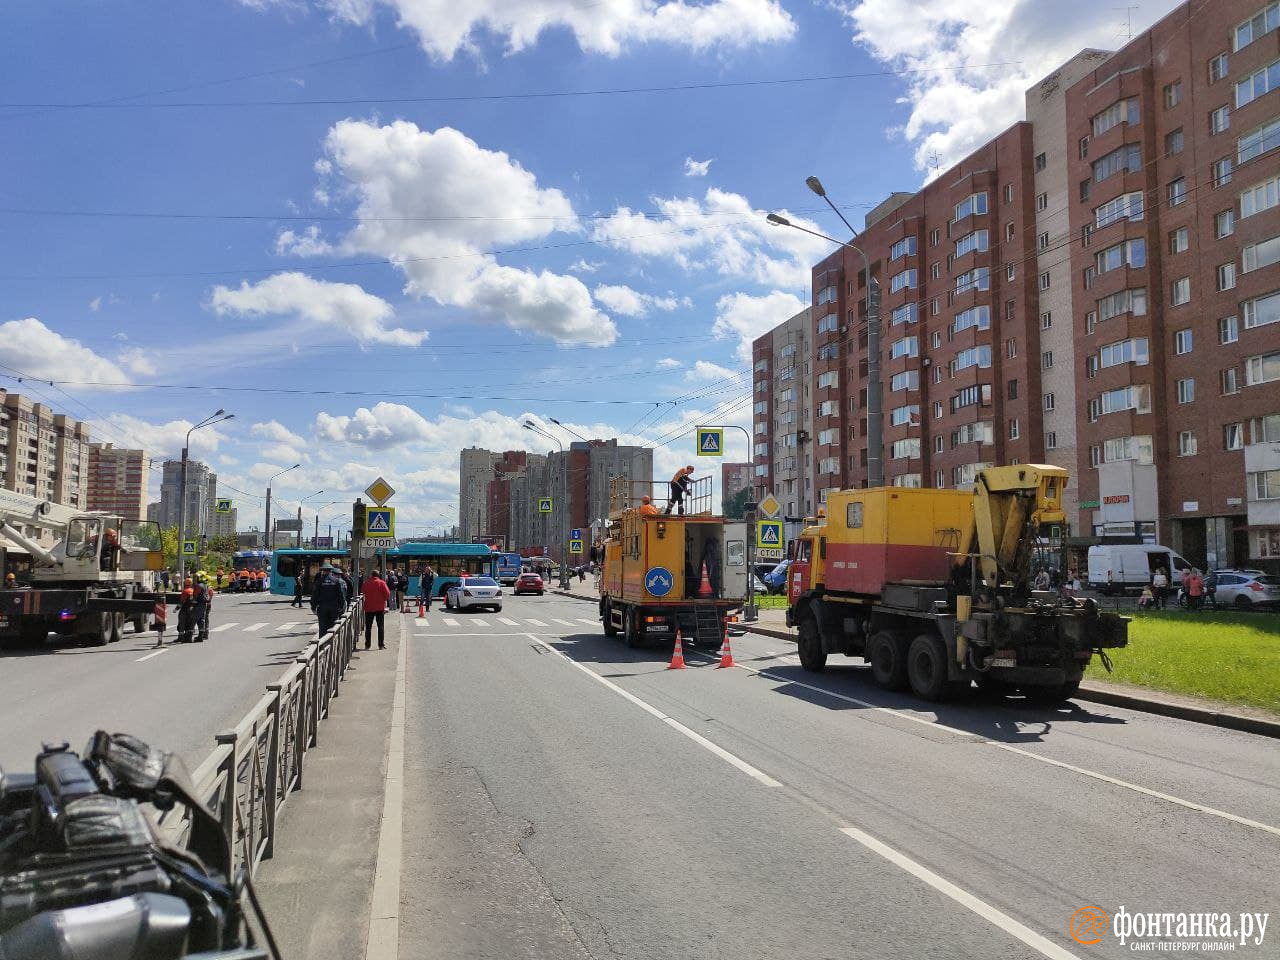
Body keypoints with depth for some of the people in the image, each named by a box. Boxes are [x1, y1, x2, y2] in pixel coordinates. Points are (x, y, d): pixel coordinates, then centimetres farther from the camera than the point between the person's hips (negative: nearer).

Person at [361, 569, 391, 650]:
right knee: (381, 627, 5)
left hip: (369, 607, 2)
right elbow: (387, 594, -10)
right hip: (380, 607, -2)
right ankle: (381, 645, 1)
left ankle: (367, 645, 10)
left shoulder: (366, 583, -1)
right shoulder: (381, 583, -8)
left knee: (368, 627, 10)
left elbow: (363, 592, 12)